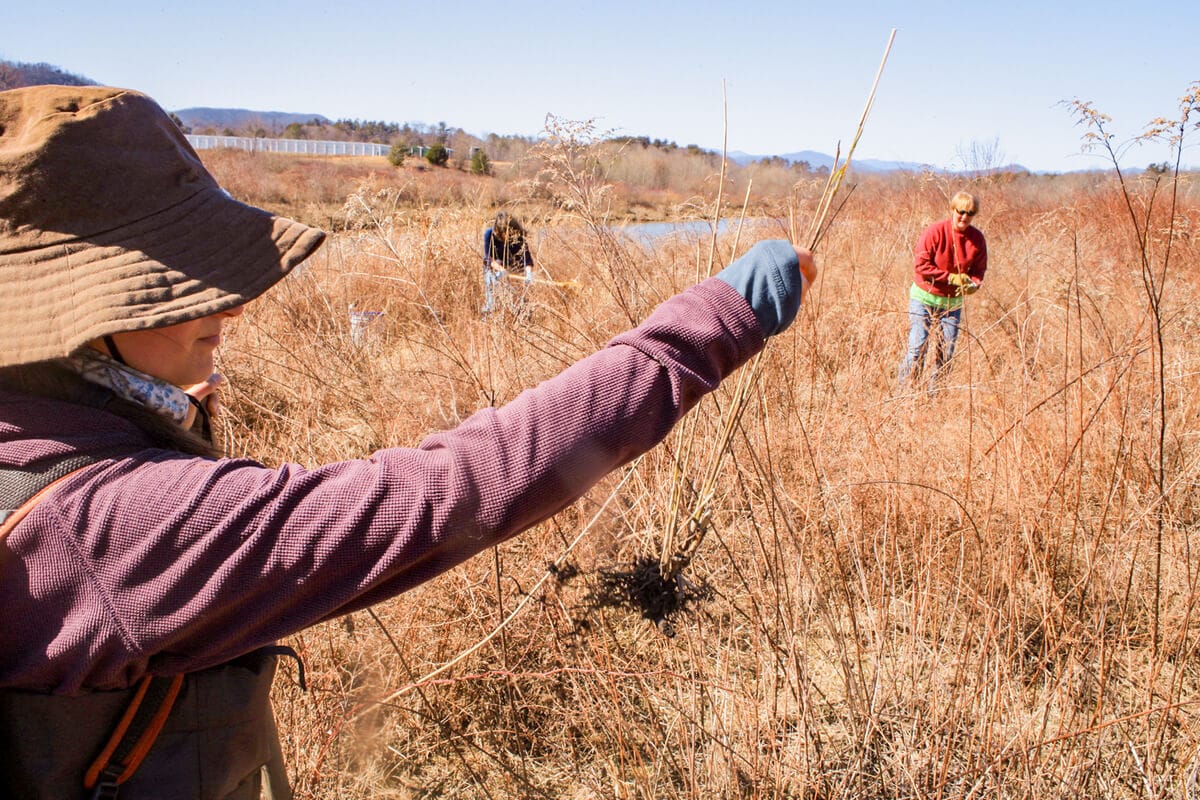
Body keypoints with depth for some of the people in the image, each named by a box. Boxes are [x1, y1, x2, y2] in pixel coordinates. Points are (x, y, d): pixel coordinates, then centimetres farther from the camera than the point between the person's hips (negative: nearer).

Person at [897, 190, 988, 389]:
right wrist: (951, 277, -19)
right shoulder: (936, 231, -14)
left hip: (953, 302, 4)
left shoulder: (977, 239, -2)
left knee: (947, 351, 5)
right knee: (917, 346, -8)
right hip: (924, 298, -4)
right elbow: (920, 264, -17)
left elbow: (979, 270, 7)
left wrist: (972, 284, -17)